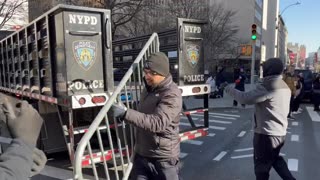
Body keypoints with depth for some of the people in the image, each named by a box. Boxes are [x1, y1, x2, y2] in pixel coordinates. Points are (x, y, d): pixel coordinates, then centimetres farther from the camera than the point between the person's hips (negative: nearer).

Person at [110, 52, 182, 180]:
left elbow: (158, 123, -34)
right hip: (141, 155, 7)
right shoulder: (148, 88, 7)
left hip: (163, 158, -7)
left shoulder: (172, 94, -20)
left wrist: (125, 113, -41)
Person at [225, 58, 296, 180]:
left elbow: (245, 98, -24)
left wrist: (230, 89, -10)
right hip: (280, 133, 9)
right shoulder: (285, 87, 9)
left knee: (262, 165, 10)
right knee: (275, 158, 29)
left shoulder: (267, 86, -20)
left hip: (266, 134, -8)